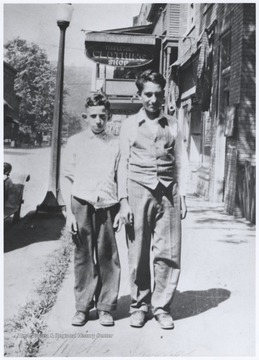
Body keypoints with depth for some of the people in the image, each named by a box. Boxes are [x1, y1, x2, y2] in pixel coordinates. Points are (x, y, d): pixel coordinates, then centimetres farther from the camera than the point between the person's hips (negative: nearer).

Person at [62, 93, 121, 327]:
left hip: (108, 205, 0)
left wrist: (122, 209, 2)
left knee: (108, 256, 0)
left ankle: (105, 307, 12)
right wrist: (69, 211, 0)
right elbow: (67, 179, 7)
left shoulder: (115, 144, 10)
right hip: (81, 203, 0)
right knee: (83, 256, 2)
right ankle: (82, 308, 13)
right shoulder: (75, 142, 9)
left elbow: (120, 179, 11)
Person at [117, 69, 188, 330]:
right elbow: (123, 163, 6)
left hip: (168, 191, 1)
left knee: (168, 252, -1)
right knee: (138, 254, 2)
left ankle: (161, 306, 13)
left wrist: (182, 195, 6)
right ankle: (139, 305, 17)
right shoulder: (130, 124, 9)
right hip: (138, 190, -1)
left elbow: (181, 161, 13)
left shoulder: (173, 125, 13)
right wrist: (123, 200, -2)